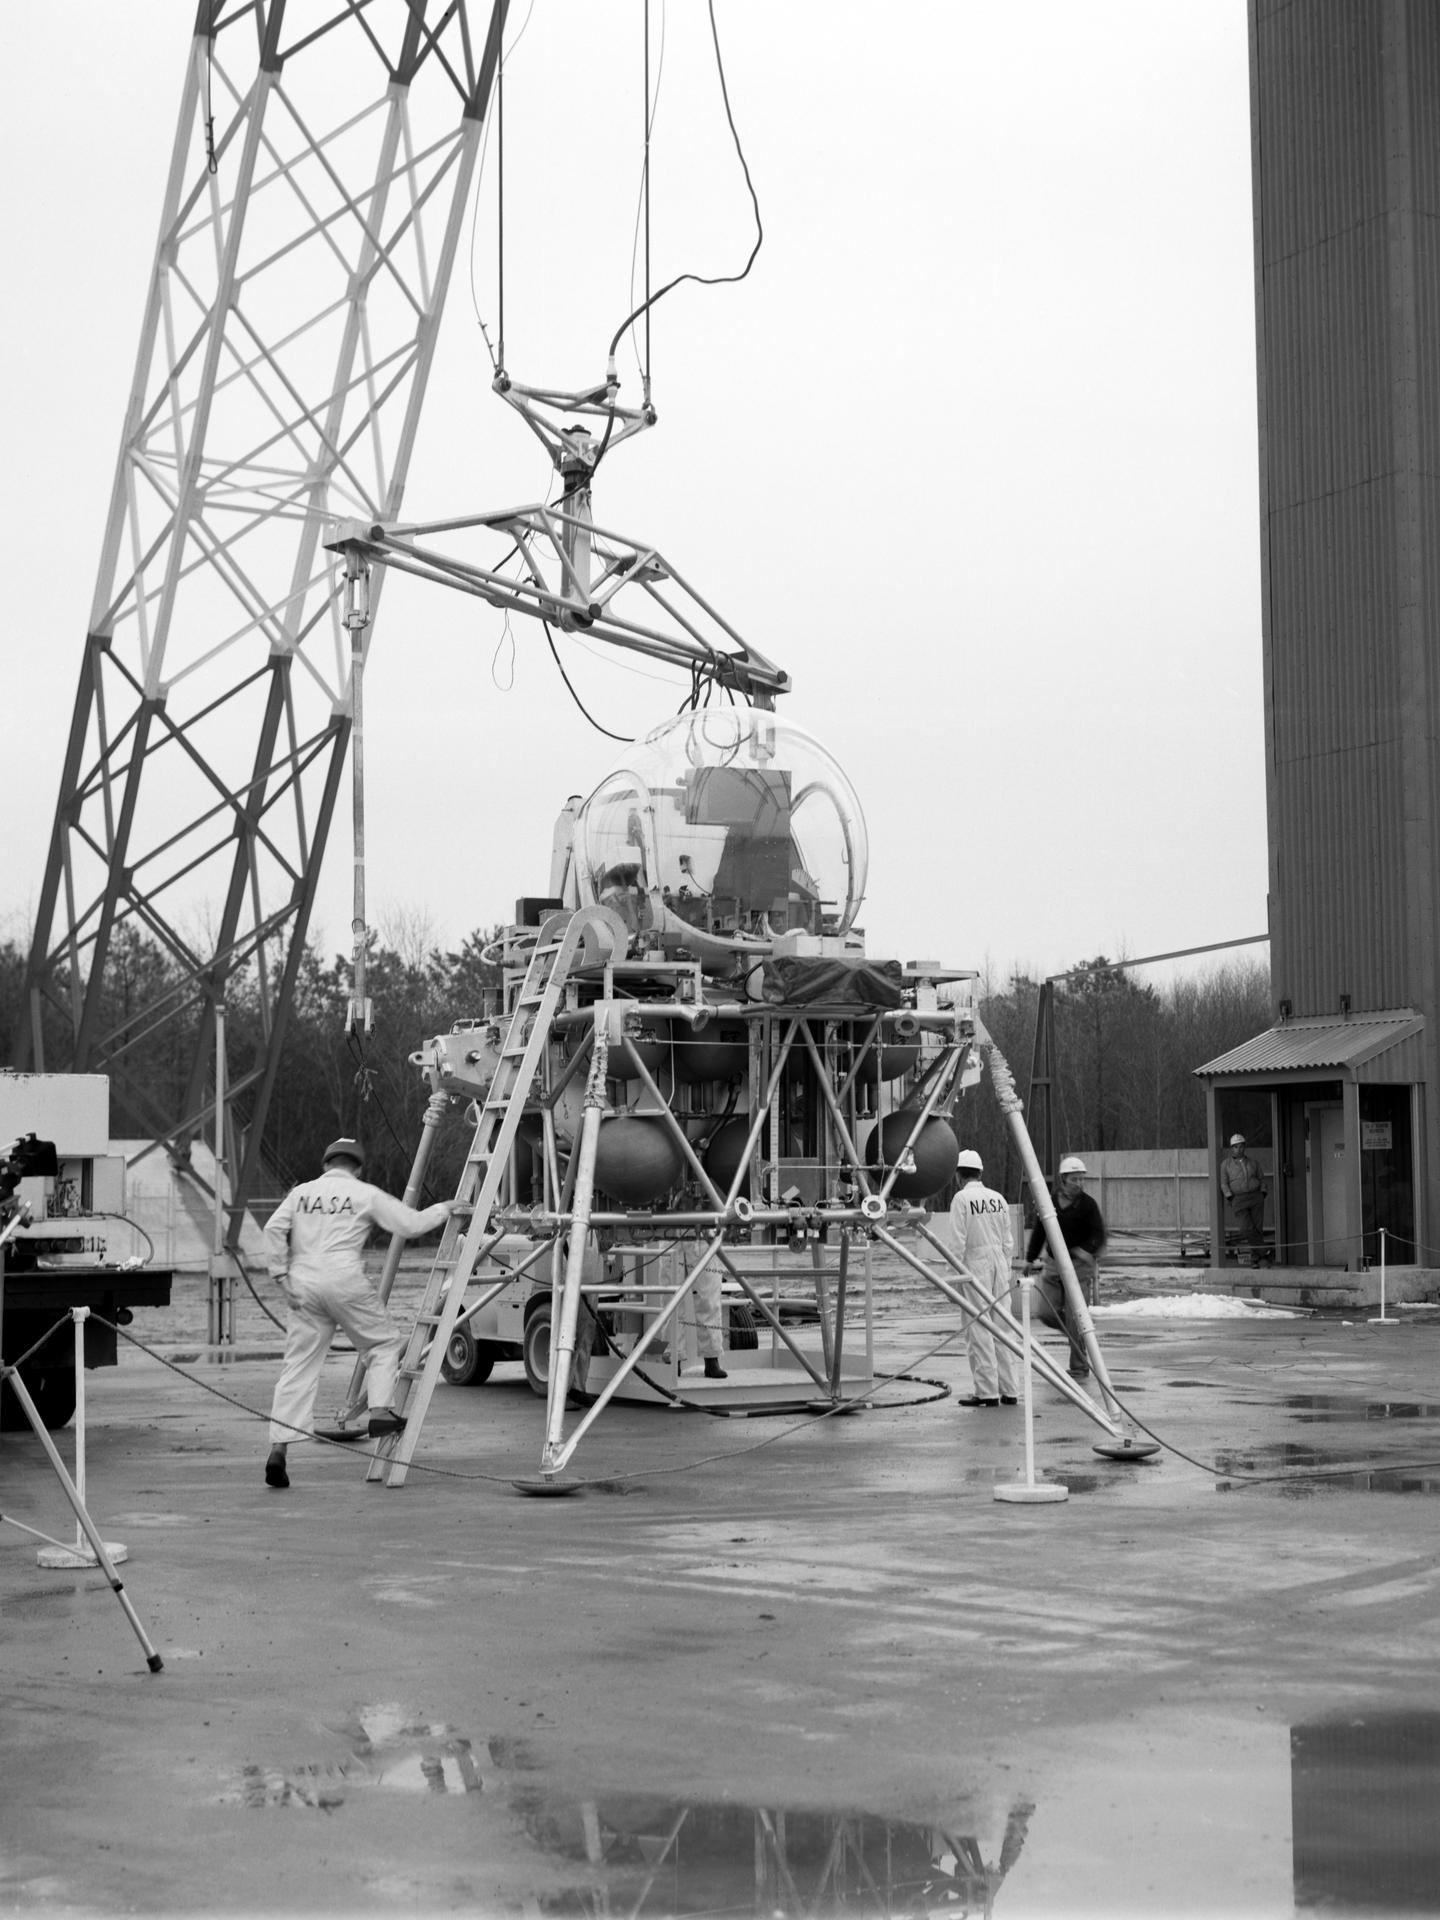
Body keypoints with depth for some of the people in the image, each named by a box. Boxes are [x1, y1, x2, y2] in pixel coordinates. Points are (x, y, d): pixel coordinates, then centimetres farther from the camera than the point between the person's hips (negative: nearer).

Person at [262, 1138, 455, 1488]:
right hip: (344, 1279, -3)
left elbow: (274, 1230, 3)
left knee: (298, 1367, 3)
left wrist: (282, 1276, 5)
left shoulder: (302, 1192, 15)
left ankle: (278, 1448, -3)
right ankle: (379, 1411, 2)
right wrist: (443, 1209, 22)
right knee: (384, 1343, 17)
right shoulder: (365, 1194, 6)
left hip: (304, 1284, 4)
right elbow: (411, 1224, 5)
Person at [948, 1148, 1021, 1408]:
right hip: (999, 1261, 6)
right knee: (1003, 1324, 8)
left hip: (975, 1263, -6)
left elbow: (959, 1241, -12)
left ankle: (986, 1391, -3)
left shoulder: (961, 1199, -8)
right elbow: (1009, 1240, 11)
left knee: (979, 1327, -2)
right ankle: (1010, 1390, 10)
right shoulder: (998, 1198, 9)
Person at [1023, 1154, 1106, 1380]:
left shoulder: (1087, 1205, -6)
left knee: (1076, 1319, -7)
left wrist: (1086, 1250, -26)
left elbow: (1099, 1236, -7)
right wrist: (1030, 1259, 15)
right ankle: (1077, 1333, 29)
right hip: (1052, 1264, 4)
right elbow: (1038, 1231, 17)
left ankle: (1079, 1368, 5)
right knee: (1047, 1313, -1)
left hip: (1079, 1267, -4)